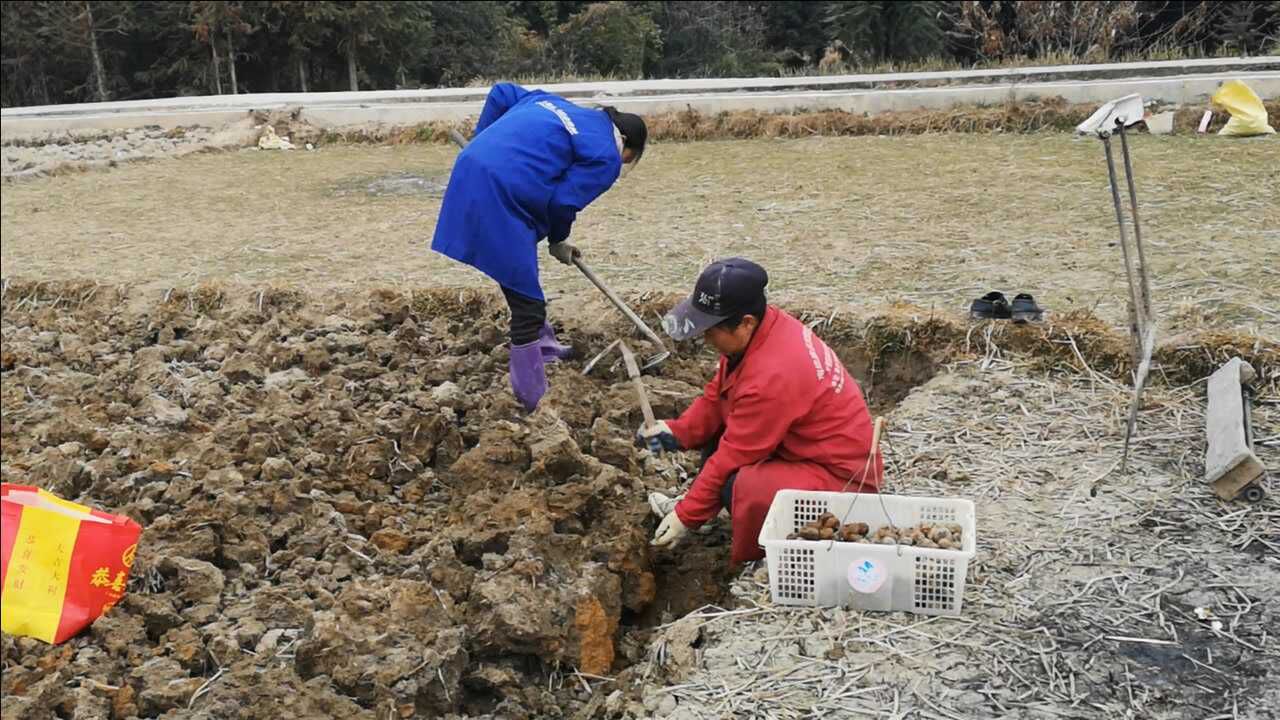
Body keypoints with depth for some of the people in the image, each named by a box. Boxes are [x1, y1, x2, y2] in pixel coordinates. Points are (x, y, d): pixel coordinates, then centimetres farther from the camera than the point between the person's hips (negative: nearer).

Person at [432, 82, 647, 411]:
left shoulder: (552, 102, 26)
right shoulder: (606, 156, 1)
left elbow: (501, 93, 28)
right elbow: (564, 201, -4)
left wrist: (484, 140, 31)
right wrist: (558, 241, 14)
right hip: (500, 195, -9)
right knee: (527, 303, -1)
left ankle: (542, 346, 47)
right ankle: (534, 402, 6)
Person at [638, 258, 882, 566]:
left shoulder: (771, 377, -32)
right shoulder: (763, 327, -6)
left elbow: (733, 457, -23)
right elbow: (717, 396, 9)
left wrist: (687, 517, -14)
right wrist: (677, 432, -4)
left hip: (841, 480, -10)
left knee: (743, 488, -33)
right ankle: (695, 502, 13)